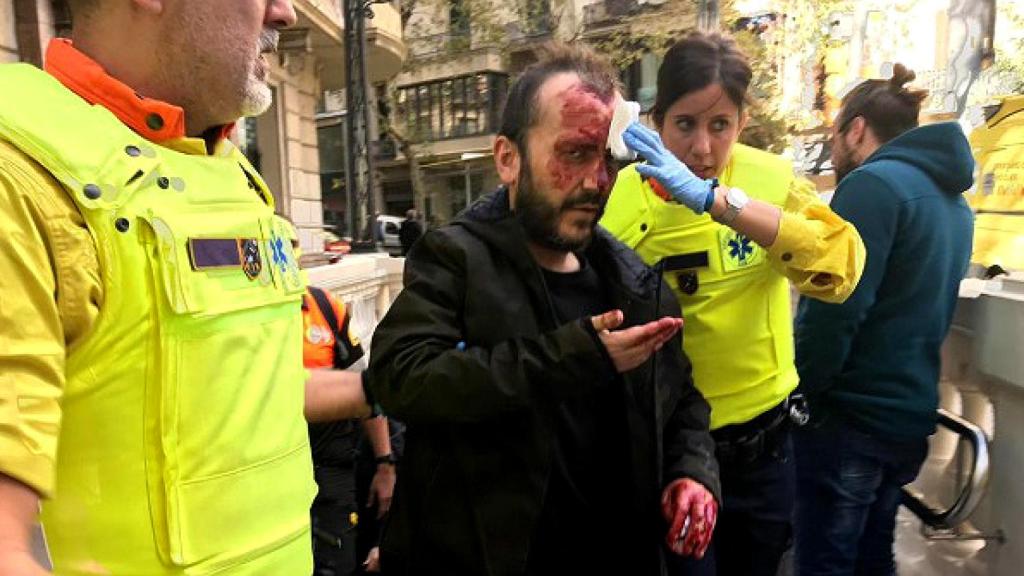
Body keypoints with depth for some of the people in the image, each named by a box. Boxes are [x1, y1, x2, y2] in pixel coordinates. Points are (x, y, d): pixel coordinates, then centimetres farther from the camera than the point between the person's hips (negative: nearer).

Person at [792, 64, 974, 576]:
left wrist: (799, 392, -9)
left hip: (848, 416, -9)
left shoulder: (872, 184, -14)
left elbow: (835, 308, -21)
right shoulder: (953, 200, 14)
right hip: (909, 417, 9)